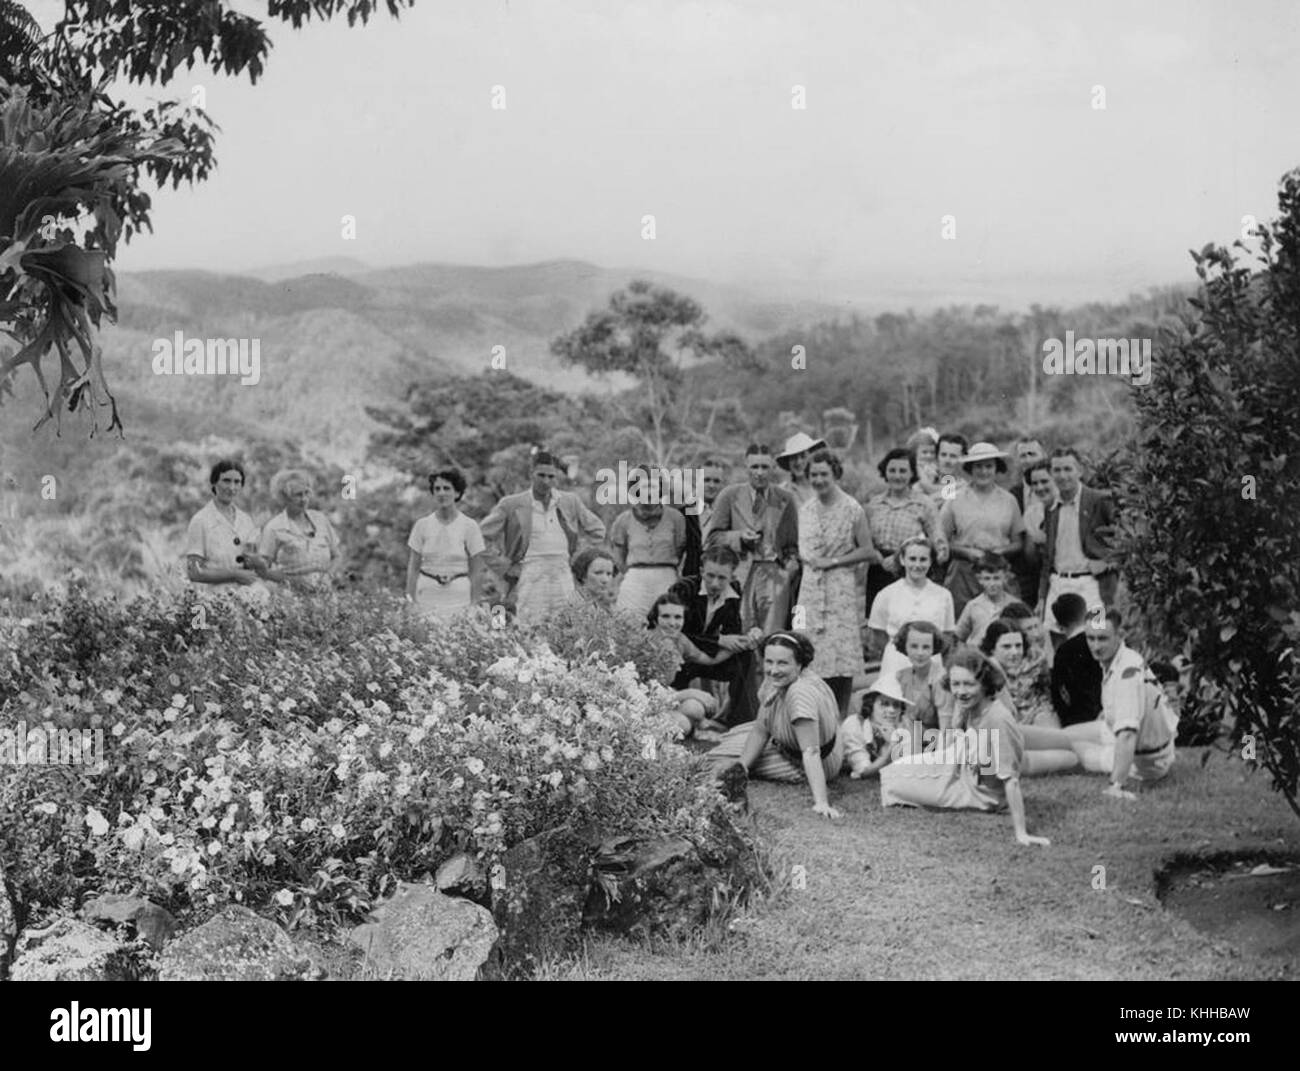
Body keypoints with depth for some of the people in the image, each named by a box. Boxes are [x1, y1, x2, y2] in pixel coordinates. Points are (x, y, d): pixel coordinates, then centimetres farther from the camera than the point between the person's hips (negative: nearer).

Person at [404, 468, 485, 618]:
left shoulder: (469, 526, -1)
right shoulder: (422, 525, 4)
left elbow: (476, 571, 0)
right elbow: (413, 567, 6)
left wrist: (475, 605, -5)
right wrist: (410, 601, -1)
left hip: (459, 596, -1)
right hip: (427, 597, 2)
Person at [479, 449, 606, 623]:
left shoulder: (570, 501, 11)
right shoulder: (512, 504, 2)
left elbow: (597, 530, 22)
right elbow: (484, 535, 5)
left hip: (562, 574, 3)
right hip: (530, 578, -3)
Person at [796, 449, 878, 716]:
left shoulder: (852, 509, -4)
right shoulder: (805, 509, 12)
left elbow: (866, 550, -4)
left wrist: (833, 561, -9)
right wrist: (807, 557, -1)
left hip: (840, 586, -4)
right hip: (810, 587, 4)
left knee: (842, 652, -6)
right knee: (812, 652, 0)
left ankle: (842, 714, 1)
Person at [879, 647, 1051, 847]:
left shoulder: (998, 720, -38)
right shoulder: (972, 705, -15)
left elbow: (1011, 780, -36)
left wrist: (1021, 834, -37)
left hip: (980, 793, -7)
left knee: (893, 785, 0)